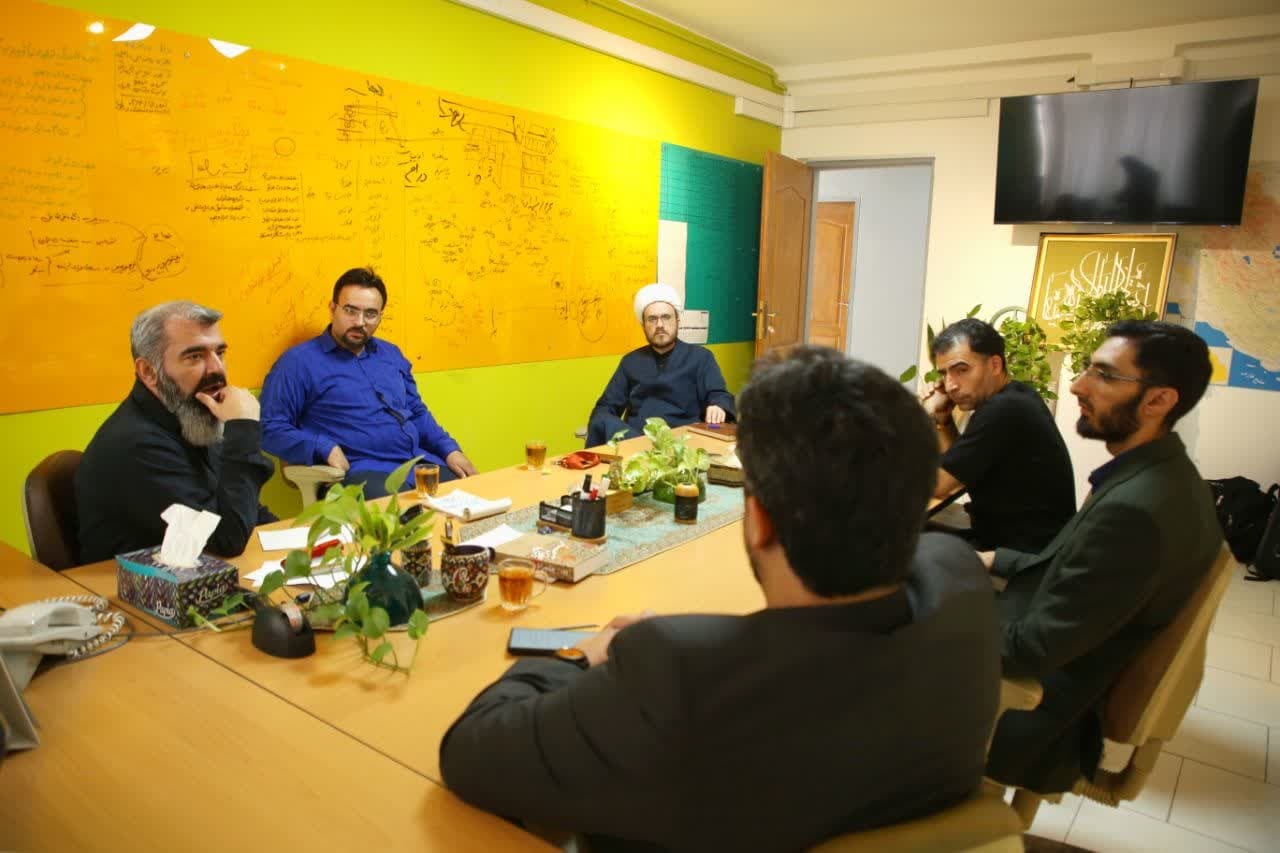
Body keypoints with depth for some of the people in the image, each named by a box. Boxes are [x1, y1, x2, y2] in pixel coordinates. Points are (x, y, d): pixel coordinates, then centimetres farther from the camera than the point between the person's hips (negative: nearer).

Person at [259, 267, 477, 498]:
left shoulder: (391, 354, 20)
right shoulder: (300, 361, 1)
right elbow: (269, 428, -3)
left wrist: (450, 449, 9)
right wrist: (325, 449, -17)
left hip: (420, 462, 6)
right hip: (360, 471, -6)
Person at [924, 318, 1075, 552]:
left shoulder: (1002, 411, -24)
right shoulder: (1014, 396, 5)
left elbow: (934, 485, -17)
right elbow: (960, 473, 13)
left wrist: (927, 416, -7)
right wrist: (944, 420, 1)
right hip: (1010, 540, 8)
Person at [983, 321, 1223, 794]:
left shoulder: (1134, 509, -32)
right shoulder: (1161, 475, -2)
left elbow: (1033, 650, -26)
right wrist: (996, 560, 8)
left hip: (1042, 711, -8)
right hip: (1064, 667, 8)